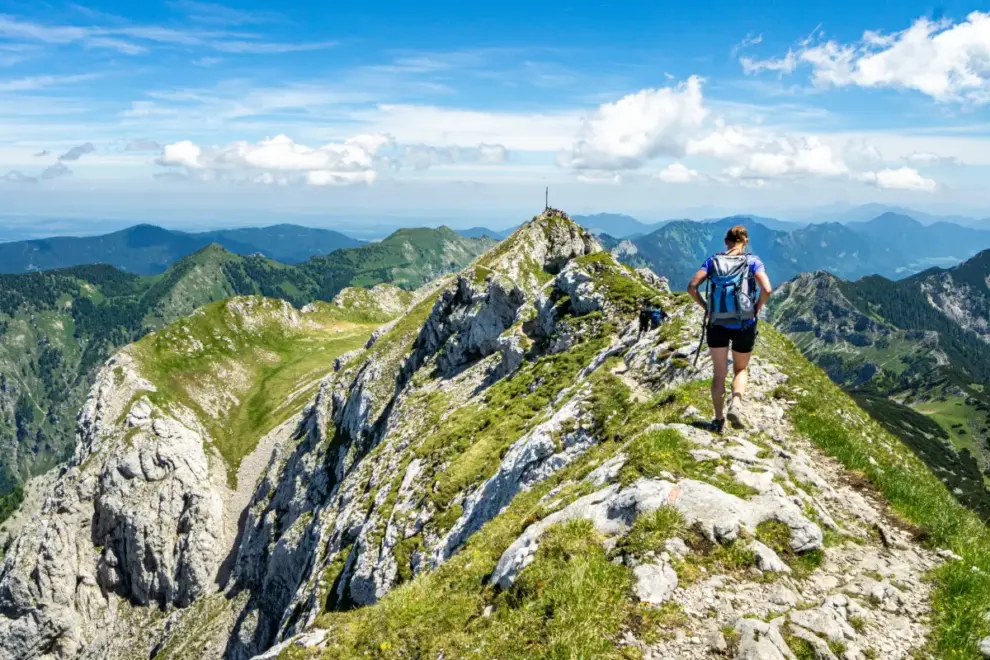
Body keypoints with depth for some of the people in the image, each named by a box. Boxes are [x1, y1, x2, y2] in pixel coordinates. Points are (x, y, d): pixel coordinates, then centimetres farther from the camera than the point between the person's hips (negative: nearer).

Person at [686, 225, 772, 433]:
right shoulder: (752, 261, -3)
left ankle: (718, 420, 12)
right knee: (741, 369, 19)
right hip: (744, 325, -1)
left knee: (719, 373, 11)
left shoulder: (713, 260, 2)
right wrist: (757, 308, 0)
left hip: (717, 325, 1)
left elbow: (692, 287, -6)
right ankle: (736, 406, -5)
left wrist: (705, 307, 5)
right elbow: (767, 289, -15)